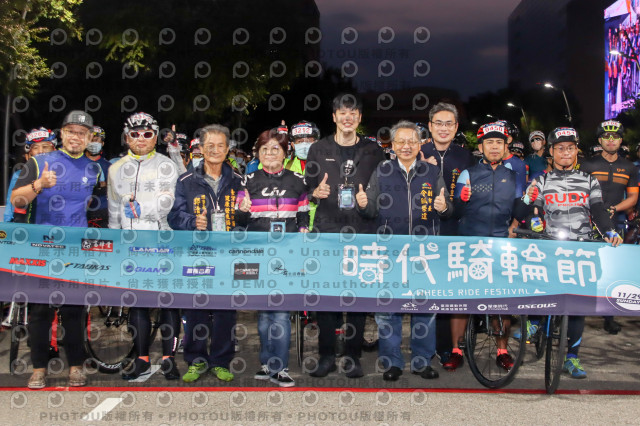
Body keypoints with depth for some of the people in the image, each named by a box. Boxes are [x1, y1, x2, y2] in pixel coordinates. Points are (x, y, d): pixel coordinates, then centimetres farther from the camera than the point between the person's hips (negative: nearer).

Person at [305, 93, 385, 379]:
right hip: (326, 230, 0)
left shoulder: (373, 152, 11)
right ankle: (326, 355, 11)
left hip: (361, 231, 0)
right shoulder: (319, 149, 11)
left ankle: (353, 356, 11)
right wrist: (315, 192, -8)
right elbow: (307, 187, 13)